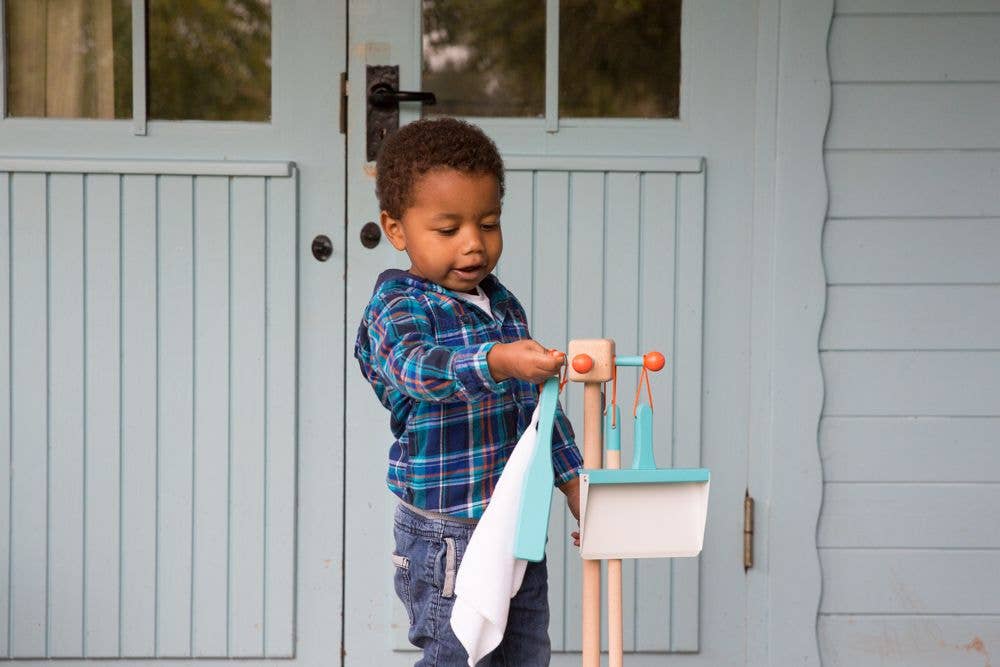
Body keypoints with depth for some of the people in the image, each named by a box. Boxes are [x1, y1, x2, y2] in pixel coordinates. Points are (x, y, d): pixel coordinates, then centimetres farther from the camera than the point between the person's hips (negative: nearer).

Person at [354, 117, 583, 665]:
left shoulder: (501, 302, 11)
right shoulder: (398, 307, -13)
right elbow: (418, 367, -36)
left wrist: (574, 485, 21)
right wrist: (499, 361, -52)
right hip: (449, 533, -7)